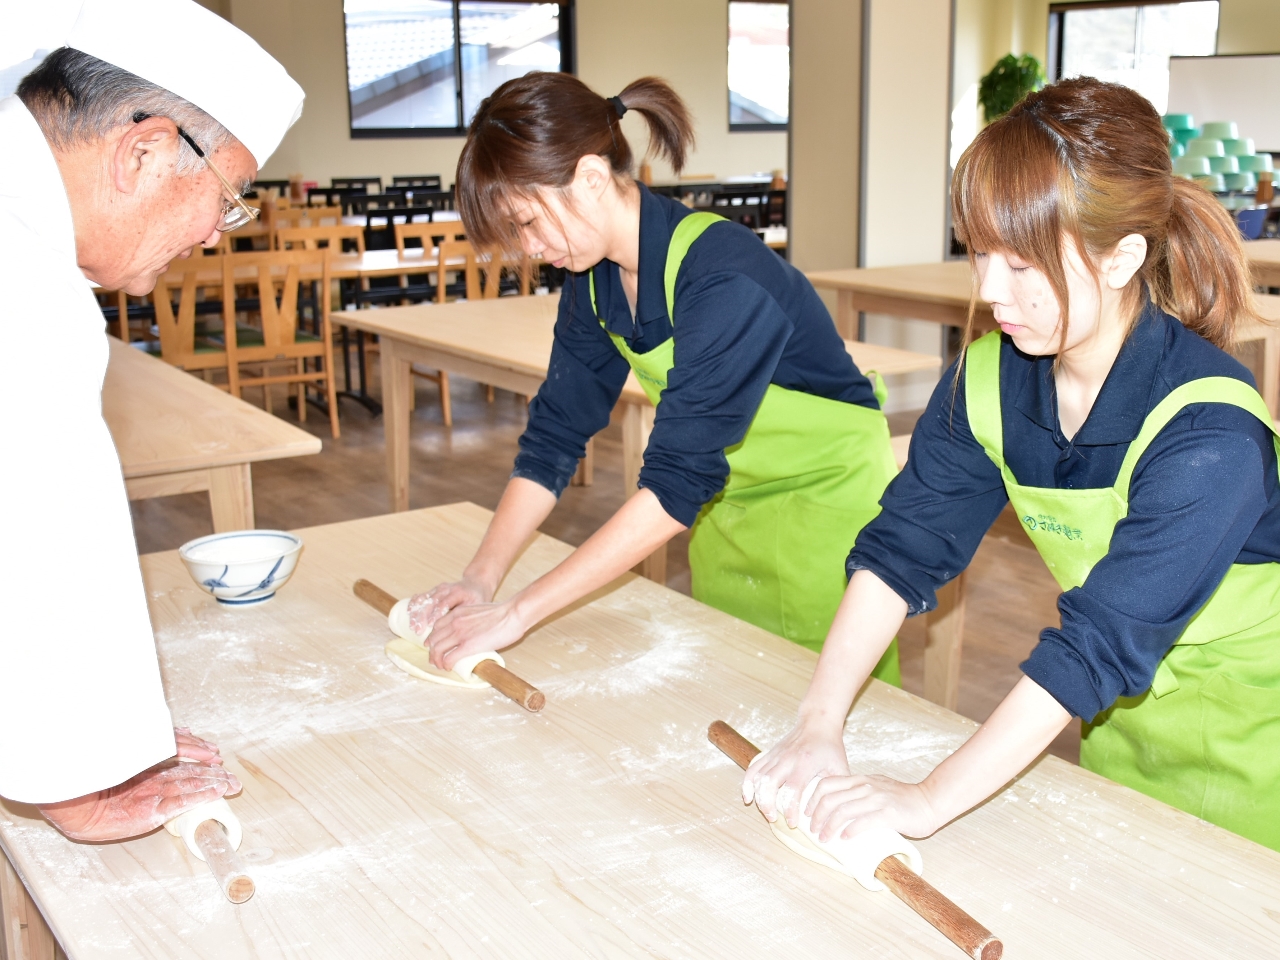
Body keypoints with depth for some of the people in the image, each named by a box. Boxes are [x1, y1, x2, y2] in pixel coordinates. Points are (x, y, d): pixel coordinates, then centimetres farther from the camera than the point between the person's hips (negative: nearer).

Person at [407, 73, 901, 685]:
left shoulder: (725, 279, -32)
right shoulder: (593, 277, -7)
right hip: (728, 503, 7)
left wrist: (517, 614, -34)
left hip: (825, 500, -7)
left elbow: (676, 484, -35)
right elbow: (556, 432, -3)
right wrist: (480, 577, -14)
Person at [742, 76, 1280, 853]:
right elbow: (902, 548, -14)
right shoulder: (988, 379, -14)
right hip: (1113, 712, 5)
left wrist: (927, 802, -37)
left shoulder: (1209, 435, -32)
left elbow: (1103, 639, -35)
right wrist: (818, 727, -24)